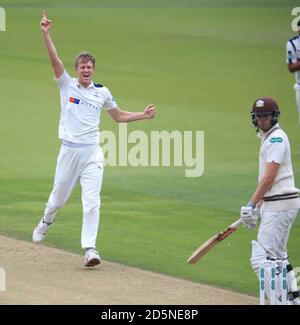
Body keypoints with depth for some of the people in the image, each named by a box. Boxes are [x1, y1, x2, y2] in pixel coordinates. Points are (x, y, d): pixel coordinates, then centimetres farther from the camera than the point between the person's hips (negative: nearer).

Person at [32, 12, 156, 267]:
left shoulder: (102, 92, 9)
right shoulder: (67, 85, 2)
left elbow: (119, 116, 22)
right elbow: (55, 60, -12)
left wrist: (143, 115, 9)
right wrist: (46, 34, -24)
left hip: (92, 152, 1)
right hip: (69, 150, -1)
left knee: (92, 202, -11)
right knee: (59, 197, 12)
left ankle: (90, 248, -13)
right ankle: (47, 221, 46)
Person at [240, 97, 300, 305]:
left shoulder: (276, 138, -14)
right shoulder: (268, 138, 18)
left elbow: (269, 178, -20)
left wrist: (251, 205, -20)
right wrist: (257, 206, 21)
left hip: (280, 205, -11)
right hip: (274, 203, 11)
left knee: (261, 258, -16)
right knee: (278, 256, 19)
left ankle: (279, 302, -20)